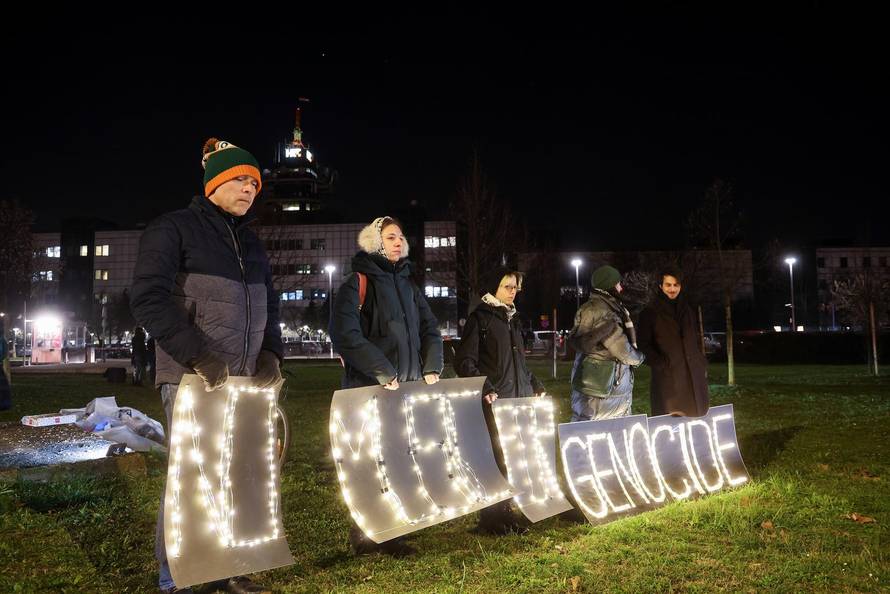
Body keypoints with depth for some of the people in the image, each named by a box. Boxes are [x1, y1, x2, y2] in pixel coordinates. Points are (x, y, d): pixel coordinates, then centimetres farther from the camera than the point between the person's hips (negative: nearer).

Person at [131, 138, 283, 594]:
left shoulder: (251, 244, 18)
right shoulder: (173, 229, -2)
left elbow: (268, 307, 20)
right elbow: (148, 299, -12)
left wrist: (270, 351, 0)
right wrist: (198, 355, -21)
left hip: (246, 382, 6)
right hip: (193, 380, -6)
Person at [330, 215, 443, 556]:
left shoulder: (406, 284, 17)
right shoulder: (358, 283, -4)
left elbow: (430, 330, 20)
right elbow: (344, 333, -17)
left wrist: (431, 369, 4)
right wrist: (382, 373, -20)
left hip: (409, 388, 7)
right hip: (370, 390, -6)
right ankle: (365, 536, 7)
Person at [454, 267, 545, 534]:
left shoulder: (512, 319, 19)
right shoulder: (479, 318, -4)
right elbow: (464, 362, -10)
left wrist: (535, 386, 18)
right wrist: (485, 389, -20)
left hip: (518, 398, 7)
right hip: (493, 401, -7)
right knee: (495, 457, -6)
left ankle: (503, 512, 19)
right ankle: (491, 518, 5)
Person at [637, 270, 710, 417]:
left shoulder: (686, 310, 17)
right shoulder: (650, 312, 0)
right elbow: (644, 344, -2)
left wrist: (702, 363, 13)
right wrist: (660, 364, -13)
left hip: (692, 374, 5)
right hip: (667, 376, -5)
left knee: (695, 415, 4)